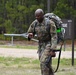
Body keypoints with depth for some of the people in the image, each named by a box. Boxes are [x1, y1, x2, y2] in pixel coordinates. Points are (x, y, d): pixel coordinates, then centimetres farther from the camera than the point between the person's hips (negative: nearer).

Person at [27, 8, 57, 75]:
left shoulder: (50, 23, -18)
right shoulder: (34, 23, -2)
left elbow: (54, 36, -19)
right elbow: (30, 33, 6)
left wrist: (53, 49, -27)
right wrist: (30, 35, -20)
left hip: (49, 44, -6)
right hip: (40, 45, 6)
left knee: (43, 62, -20)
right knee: (46, 64, 12)